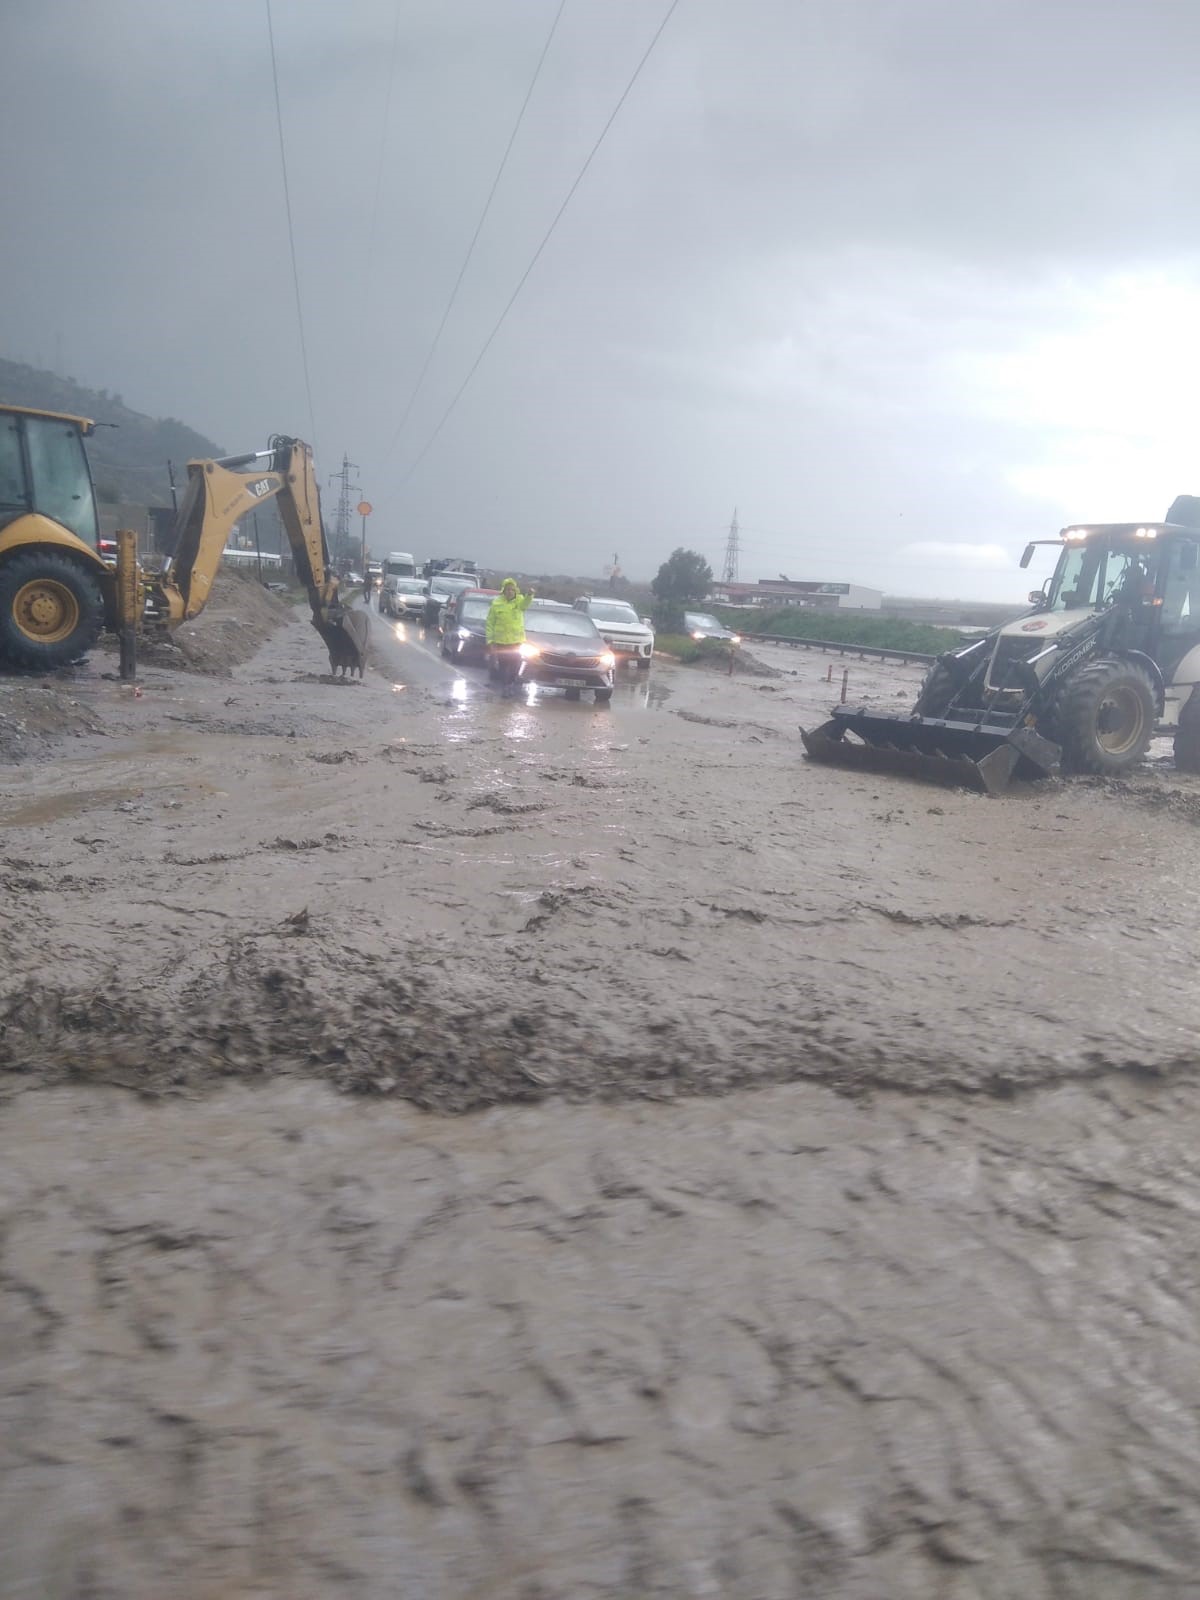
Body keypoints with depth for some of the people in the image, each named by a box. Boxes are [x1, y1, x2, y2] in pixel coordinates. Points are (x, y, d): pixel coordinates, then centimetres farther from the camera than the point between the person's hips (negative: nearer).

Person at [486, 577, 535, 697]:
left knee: (515, 664, 11)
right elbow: (490, 623, -2)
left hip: (517, 640, 1)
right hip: (501, 641, -1)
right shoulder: (496, 603, -5)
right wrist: (490, 640, -8)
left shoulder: (519, 600, -4)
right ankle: (504, 686, 18)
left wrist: (530, 595, -53)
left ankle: (511, 683, 31)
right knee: (503, 665, 5)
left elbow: (525, 604, -30)